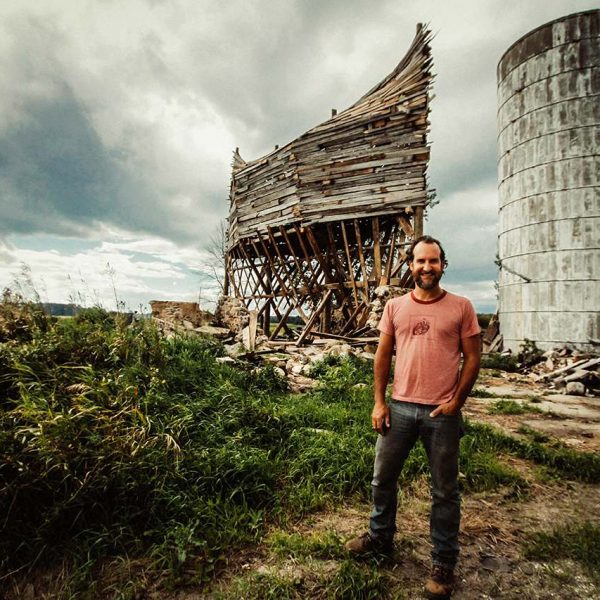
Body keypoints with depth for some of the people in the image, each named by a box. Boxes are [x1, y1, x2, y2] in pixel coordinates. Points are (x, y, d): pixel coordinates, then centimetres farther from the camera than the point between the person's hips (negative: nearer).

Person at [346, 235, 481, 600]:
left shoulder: (461, 307, -3)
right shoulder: (395, 307, 4)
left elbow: (473, 358, -1)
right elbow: (383, 356, 5)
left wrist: (456, 402, -9)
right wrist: (379, 402, 0)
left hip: (443, 413, -2)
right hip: (399, 407, 3)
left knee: (445, 492, 12)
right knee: (383, 478, 16)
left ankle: (444, 564, 31)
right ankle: (381, 537, 40)